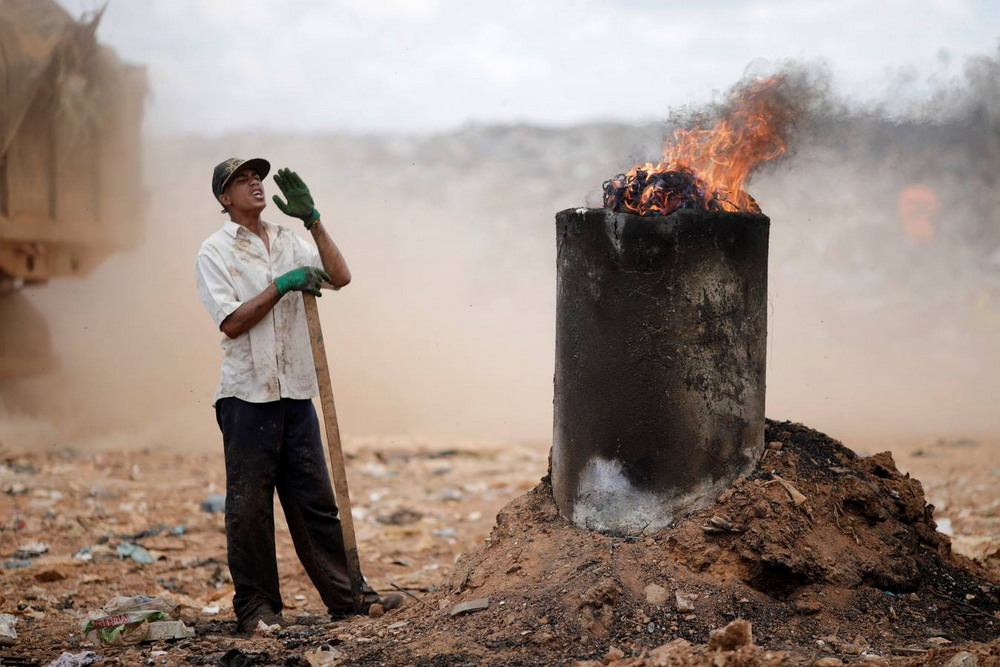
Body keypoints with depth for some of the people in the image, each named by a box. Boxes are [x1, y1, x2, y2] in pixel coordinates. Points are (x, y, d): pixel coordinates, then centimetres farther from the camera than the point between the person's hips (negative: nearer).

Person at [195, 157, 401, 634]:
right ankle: (255, 606, 8)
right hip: (247, 394, -5)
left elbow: (340, 277, 0)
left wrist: (313, 220, -6)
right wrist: (281, 285, -15)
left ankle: (347, 595, 13)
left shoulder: (289, 242, 14)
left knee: (316, 499, 9)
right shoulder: (215, 251, -1)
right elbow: (231, 322, -11)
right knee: (249, 505, 0)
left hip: (295, 393, 5)